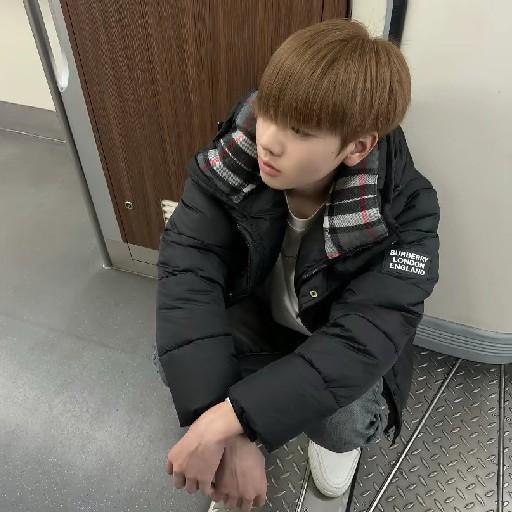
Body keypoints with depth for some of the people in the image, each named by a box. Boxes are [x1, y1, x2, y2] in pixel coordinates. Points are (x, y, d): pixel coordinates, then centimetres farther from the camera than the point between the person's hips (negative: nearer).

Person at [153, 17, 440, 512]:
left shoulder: (404, 213, -30)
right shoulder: (227, 166, -25)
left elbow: (359, 344, -36)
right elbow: (185, 274, -34)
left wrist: (224, 423, -44)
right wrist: (230, 441, -41)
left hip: (340, 342, -1)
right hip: (256, 316, 3)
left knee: (346, 422, -29)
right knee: (171, 355, -22)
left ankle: (332, 435, 11)